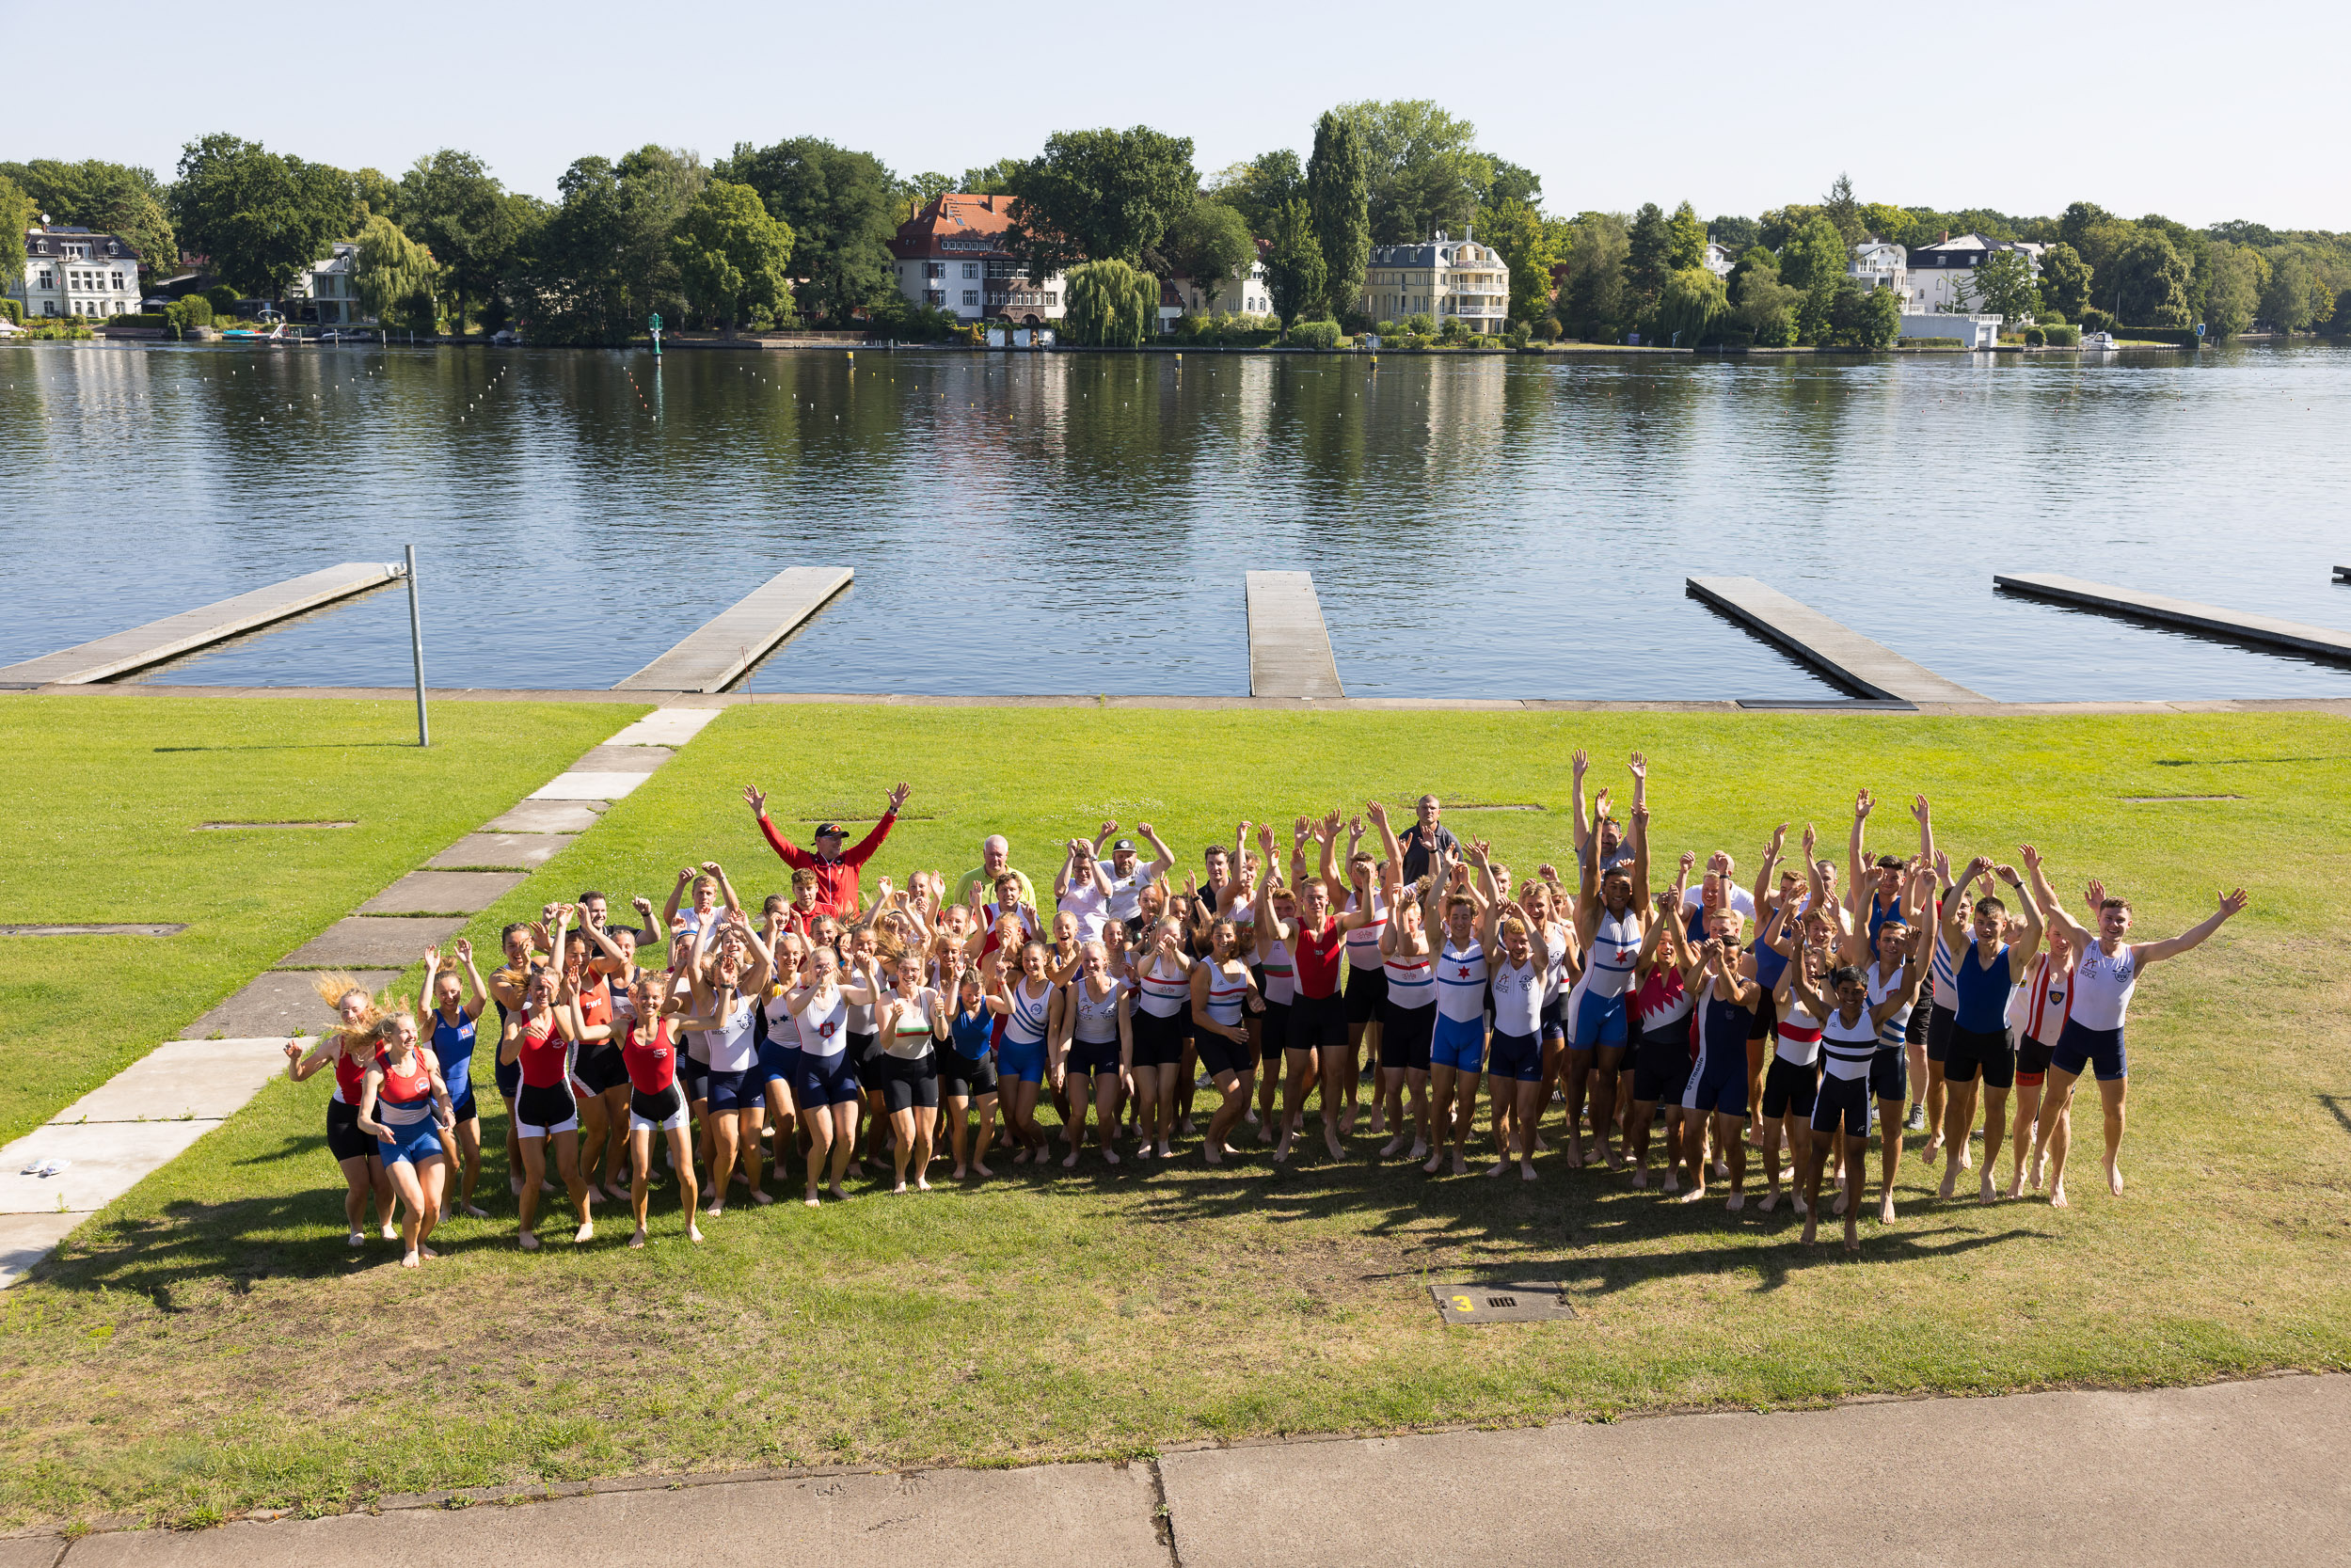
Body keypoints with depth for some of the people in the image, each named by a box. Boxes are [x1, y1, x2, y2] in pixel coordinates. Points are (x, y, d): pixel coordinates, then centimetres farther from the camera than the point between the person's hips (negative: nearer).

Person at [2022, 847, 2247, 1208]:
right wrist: (2035, 871, -19)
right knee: (2055, 1100, 5)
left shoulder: (2138, 955, -7)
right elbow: (2051, 906, -10)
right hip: (2075, 1032, 0)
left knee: (2114, 1110, 11)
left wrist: (2222, 915, -20)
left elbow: (2184, 942, -13)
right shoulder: (2085, 944, -8)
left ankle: (2112, 1160, 41)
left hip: (2110, 1040, 1)